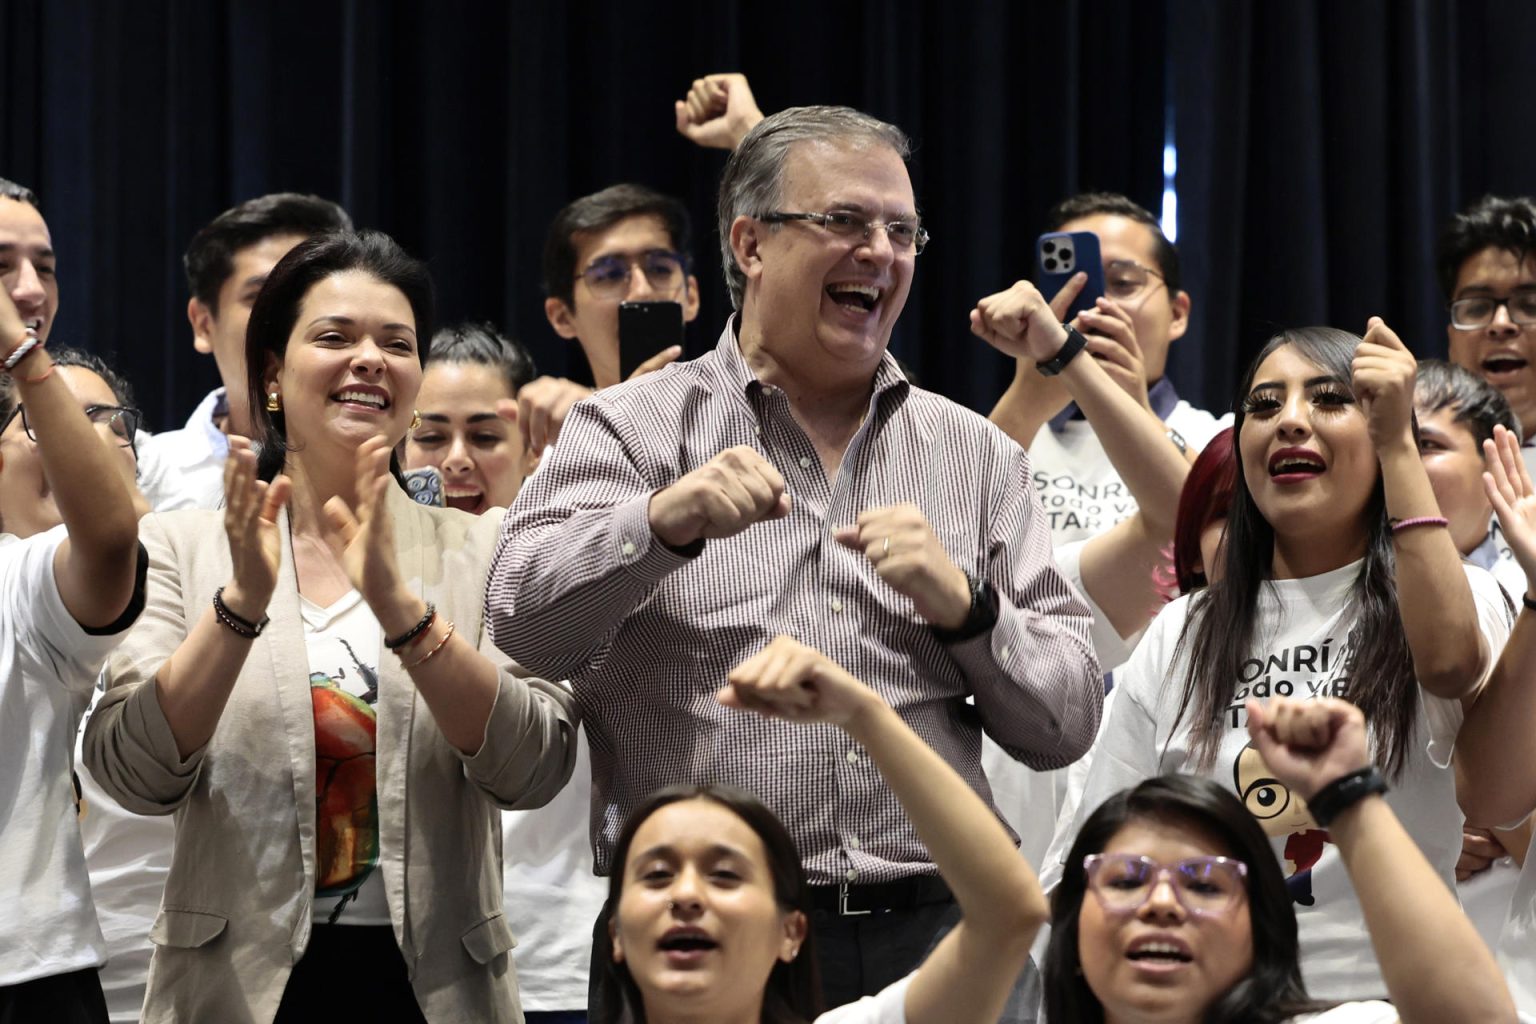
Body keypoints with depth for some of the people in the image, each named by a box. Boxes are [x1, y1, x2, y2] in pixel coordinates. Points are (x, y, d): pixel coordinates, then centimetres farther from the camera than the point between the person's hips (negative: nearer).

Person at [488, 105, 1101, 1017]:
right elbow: (522, 623, -11)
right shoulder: (634, 428, 5)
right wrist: (664, 522, -27)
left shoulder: (977, 456, 12)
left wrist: (963, 605, -8)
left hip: (929, 936, 3)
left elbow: (1066, 728, 9)